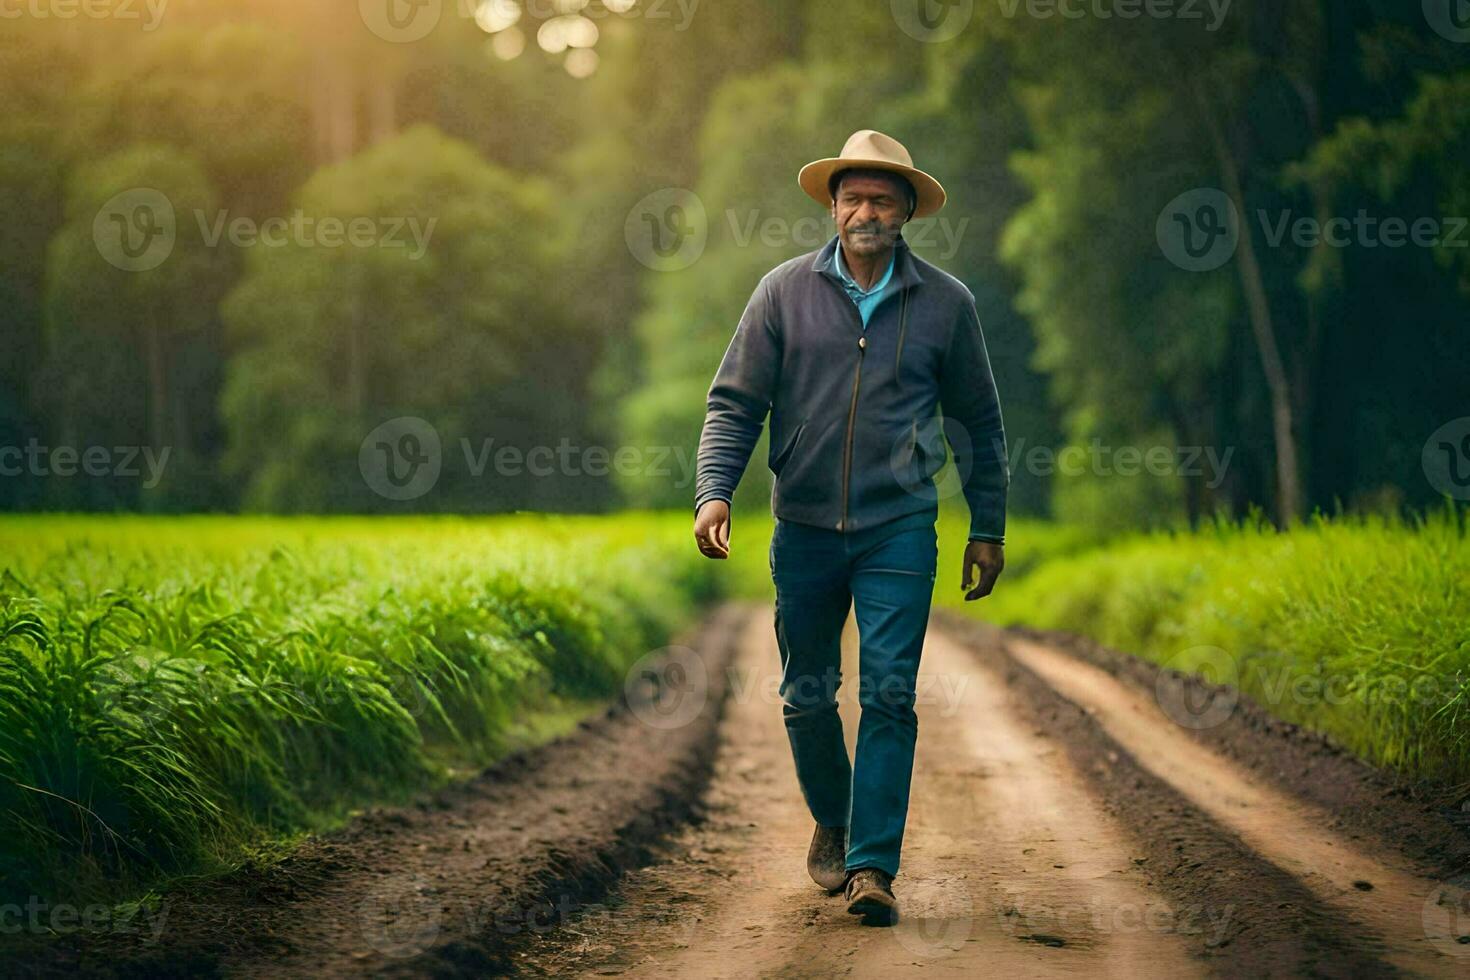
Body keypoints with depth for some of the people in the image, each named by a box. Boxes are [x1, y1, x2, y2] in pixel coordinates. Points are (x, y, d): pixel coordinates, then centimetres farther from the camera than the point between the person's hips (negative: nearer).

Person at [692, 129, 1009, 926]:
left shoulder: (945, 304, 2)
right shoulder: (785, 292, 1)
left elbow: (977, 422, 11)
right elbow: (735, 403, 2)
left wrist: (988, 529, 10)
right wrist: (713, 492, -13)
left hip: (899, 531, -1)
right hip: (804, 530, 1)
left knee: (889, 695, -9)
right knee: (806, 695, 11)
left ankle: (873, 864, -6)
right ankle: (832, 823, 34)